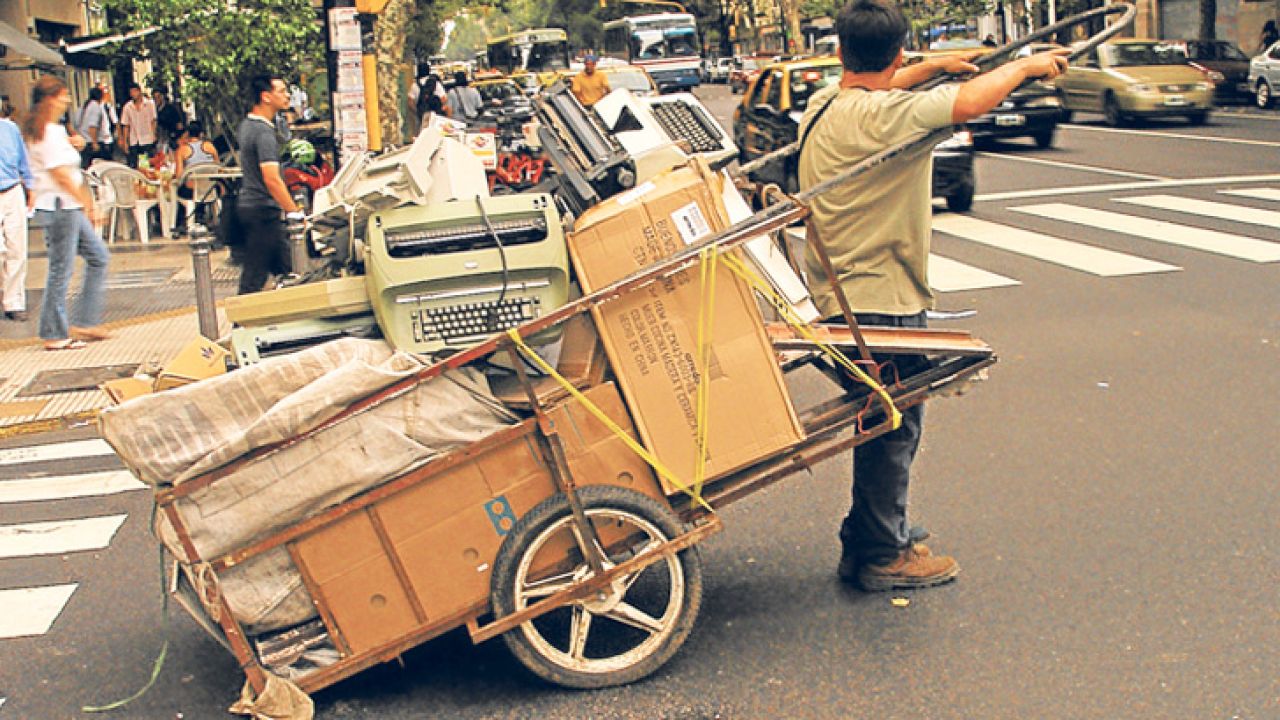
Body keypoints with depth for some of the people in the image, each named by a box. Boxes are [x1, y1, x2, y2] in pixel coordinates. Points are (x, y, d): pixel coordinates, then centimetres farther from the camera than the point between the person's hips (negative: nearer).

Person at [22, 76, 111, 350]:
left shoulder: (54, 129, 15)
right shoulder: (49, 132, -16)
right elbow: (60, 174, -19)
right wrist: (87, 204, -14)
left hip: (70, 208, 10)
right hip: (59, 207, -10)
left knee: (98, 256, 14)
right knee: (61, 270, -3)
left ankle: (85, 322, 17)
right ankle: (55, 335, 6)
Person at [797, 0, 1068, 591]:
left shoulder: (823, 104, 5)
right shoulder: (883, 115, -22)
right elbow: (968, 102, -29)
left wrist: (935, 66, 26)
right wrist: (1025, 65, -12)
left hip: (840, 293, 9)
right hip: (881, 300, -9)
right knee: (893, 429, 3)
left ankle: (872, 537, 32)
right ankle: (880, 557, 12)